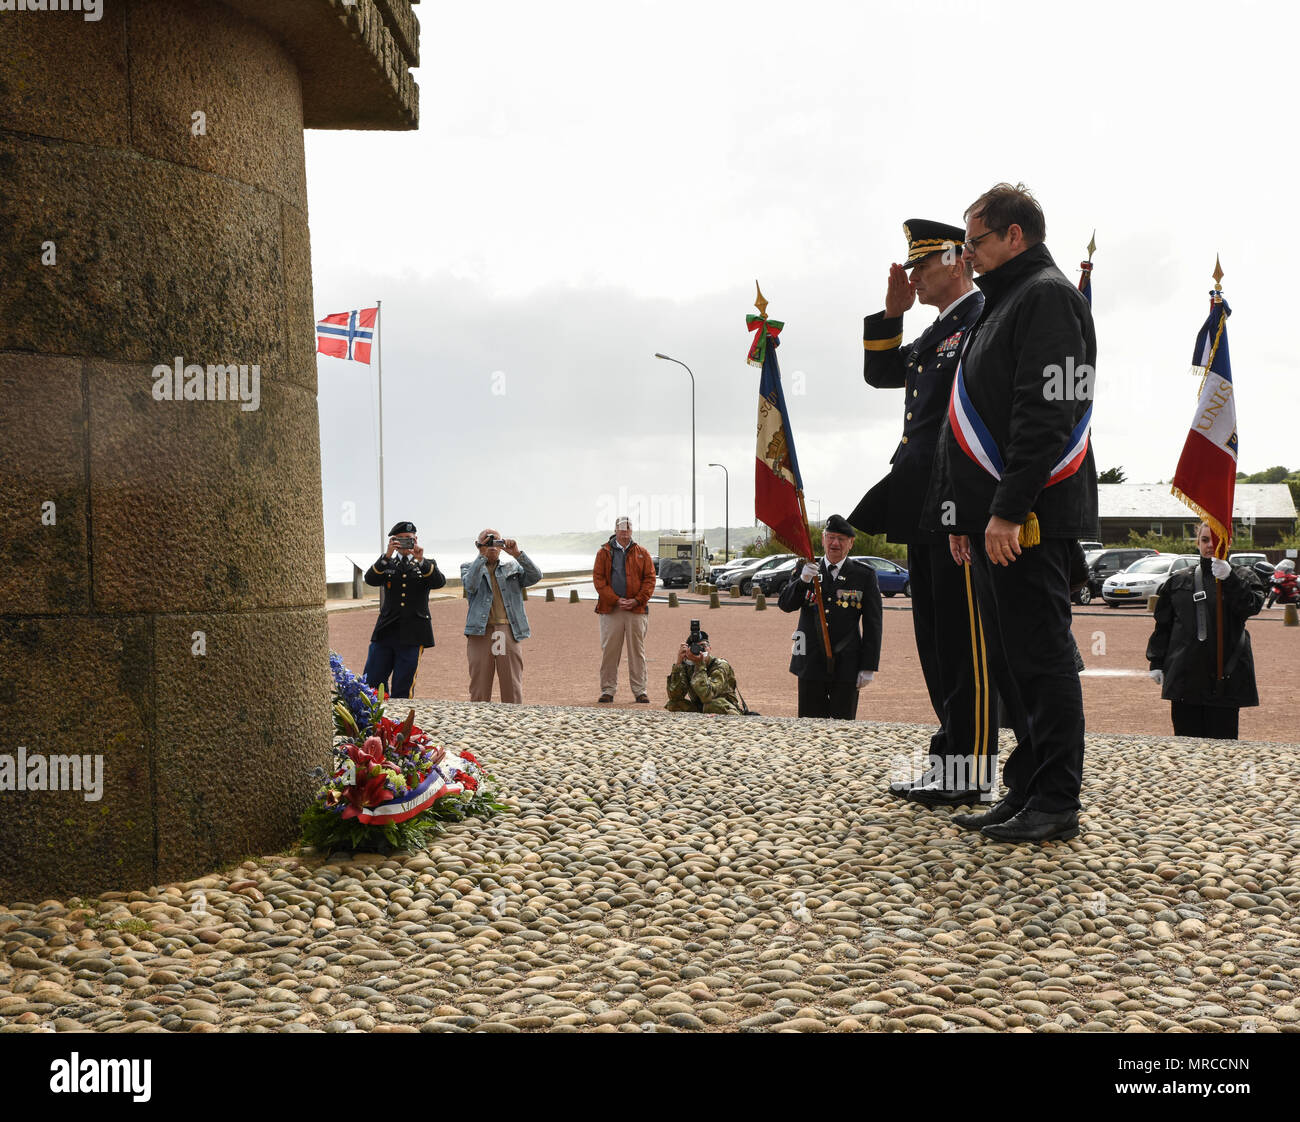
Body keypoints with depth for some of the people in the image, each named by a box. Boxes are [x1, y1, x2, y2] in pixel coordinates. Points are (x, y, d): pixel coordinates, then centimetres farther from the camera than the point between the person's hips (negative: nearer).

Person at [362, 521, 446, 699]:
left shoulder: (427, 565, 10)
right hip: (386, 632, 2)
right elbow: (370, 579, -7)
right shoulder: (385, 564, 12)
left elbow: (439, 582, -10)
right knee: (370, 682, 0)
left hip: (412, 636, -2)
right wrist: (387, 557, -20)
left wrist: (421, 561, -23)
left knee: (402, 690, -1)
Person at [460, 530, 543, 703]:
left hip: (509, 632, 1)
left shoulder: (513, 567, 18)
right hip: (481, 631, -1)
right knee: (479, 690, 2)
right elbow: (470, 585, -8)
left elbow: (535, 576, 0)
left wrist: (517, 554, -11)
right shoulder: (469, 567, 14)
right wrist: (482, 556, -11)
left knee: (513, 690, 0)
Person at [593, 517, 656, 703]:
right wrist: (615, 599, -10)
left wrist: (637, 600, -8)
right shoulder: (604, 553, 7)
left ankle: (639, 691, 10)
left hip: (637, 609, 1)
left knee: (637, 651, 4)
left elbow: (649, 579, 6)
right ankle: (608, 690, 9)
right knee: (608, 651, 1)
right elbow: (598, 578, 0)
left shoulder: (642, 554, 10)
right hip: (610, 609, -1)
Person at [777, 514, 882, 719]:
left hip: (846, 666, -1)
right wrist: (803, 580, -23)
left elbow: (873, 623, 1)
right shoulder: (806, 570, 7)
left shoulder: (865, 574, 3)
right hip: (811, 664, 2)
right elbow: (785, 605, -4)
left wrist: (869, 667, -5)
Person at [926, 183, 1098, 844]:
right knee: (1009, 660, 12)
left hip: (1028, 521, -10)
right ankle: (1025, 793, 20)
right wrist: (964, 518, 20)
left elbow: (1045, 416, -20)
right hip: (994, 521, 10)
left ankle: (1056, 806, 2)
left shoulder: (1047, 296, -8)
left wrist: (1009, 510, -23)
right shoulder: (1001, 306, 23)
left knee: (1040, 656, -5)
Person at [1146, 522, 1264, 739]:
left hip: (1225, 676, -2)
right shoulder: (1179, 581, 11)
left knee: (1222, 738, -1)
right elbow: (1163, 625, 14)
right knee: (1186, 742, 5)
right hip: (1185, 673, 2)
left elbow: (1252, 605, -16)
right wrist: (1156, 662, 10)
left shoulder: (1242, 577, 5)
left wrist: (1228, 578, -28)